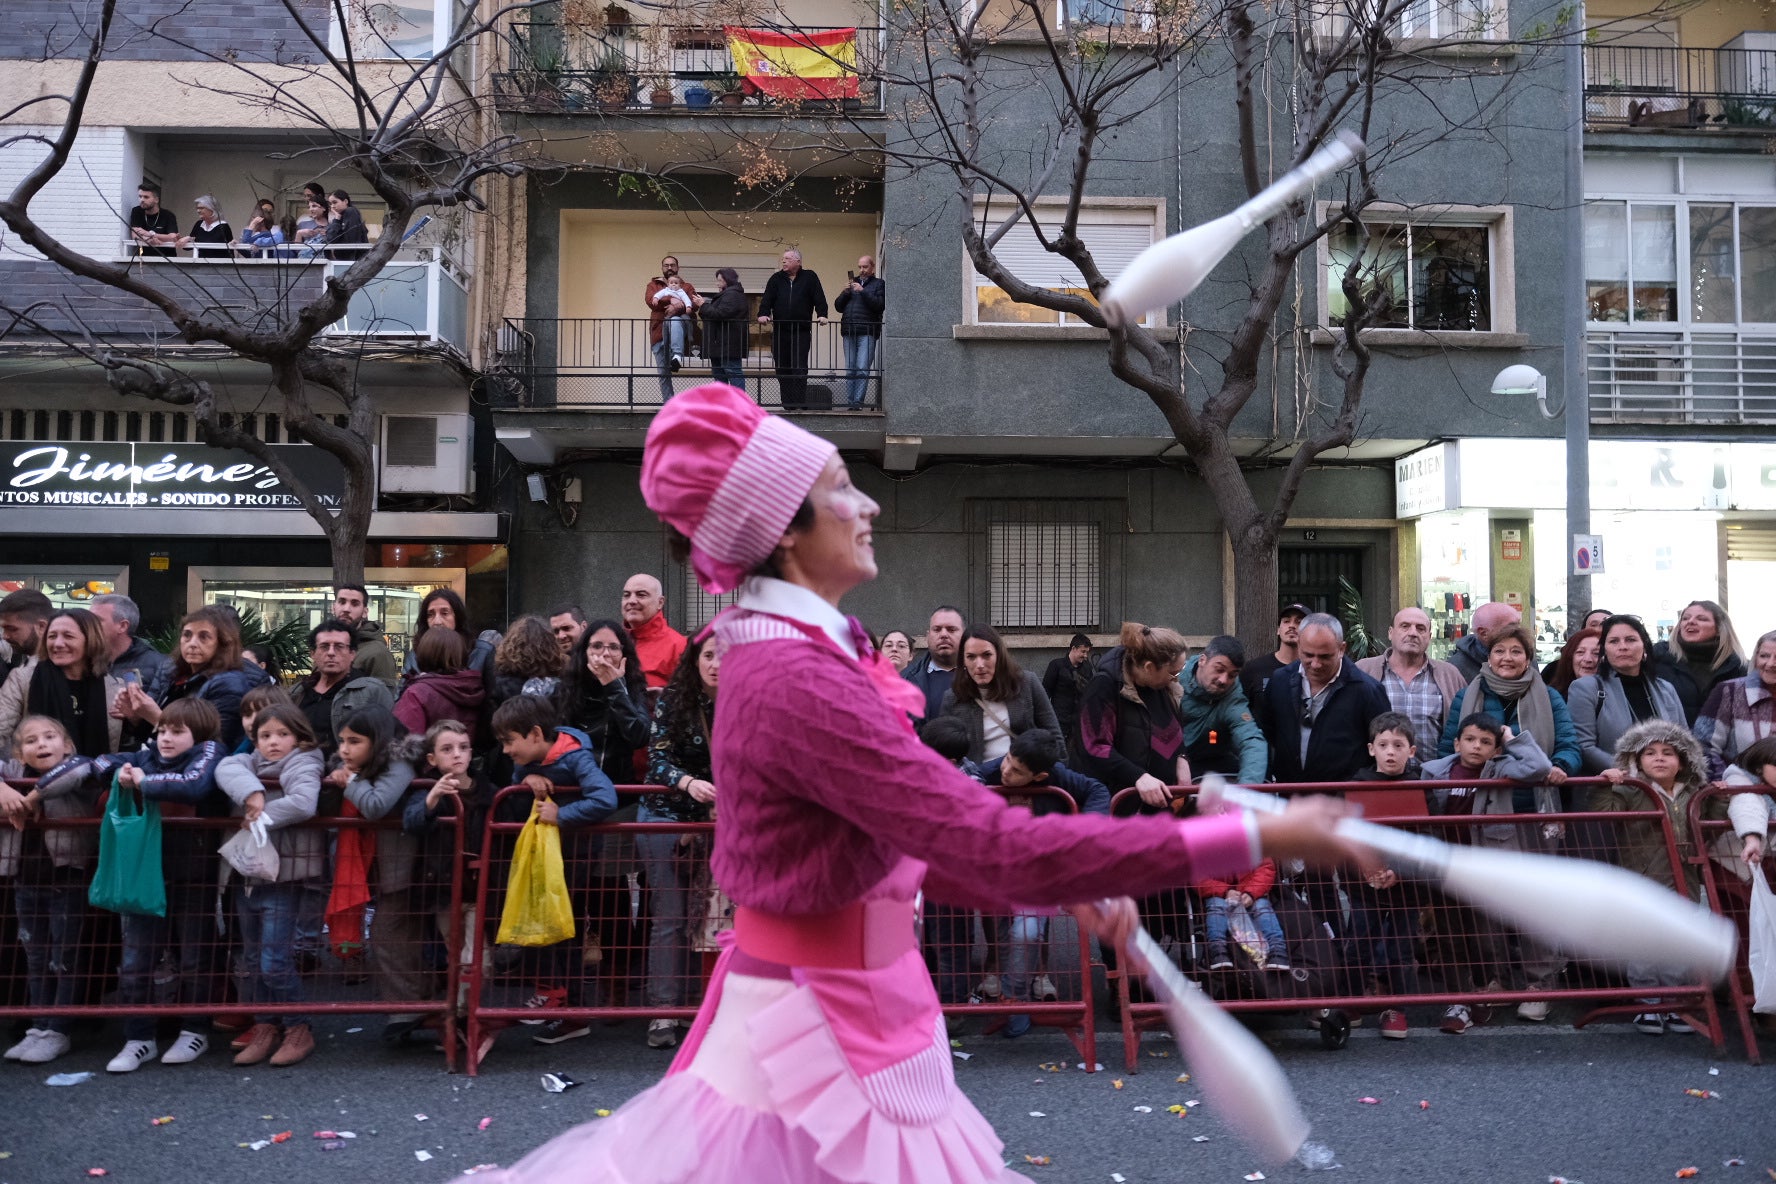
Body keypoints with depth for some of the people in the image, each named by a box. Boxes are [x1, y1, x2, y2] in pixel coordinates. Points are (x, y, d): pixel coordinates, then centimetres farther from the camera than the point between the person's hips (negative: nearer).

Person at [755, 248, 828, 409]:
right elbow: (767, 299, 6)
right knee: (782, 369, 4)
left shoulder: (809, 278, 7)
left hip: (802, 332, -3)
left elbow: (819, 299, 2)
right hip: (780, 332, 3)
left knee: (799, 368, -8)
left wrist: (822, 315, -14)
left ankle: (800, 404, -8)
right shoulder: (776, 278, 13)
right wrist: (763, 314, -12)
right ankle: (787, 404, 9)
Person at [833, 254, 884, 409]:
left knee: (862, 370, -12)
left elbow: (880, 305, -8)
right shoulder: (853, 282, 21)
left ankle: (858, 401, -13)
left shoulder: (879, 284, 8)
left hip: (867, 333, -5)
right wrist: (845, 292, -1)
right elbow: (838, 306, 16)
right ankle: (850, 402, 7)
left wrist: (863, 292, -13)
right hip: (849, 332, 5)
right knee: (850, 371, 4)